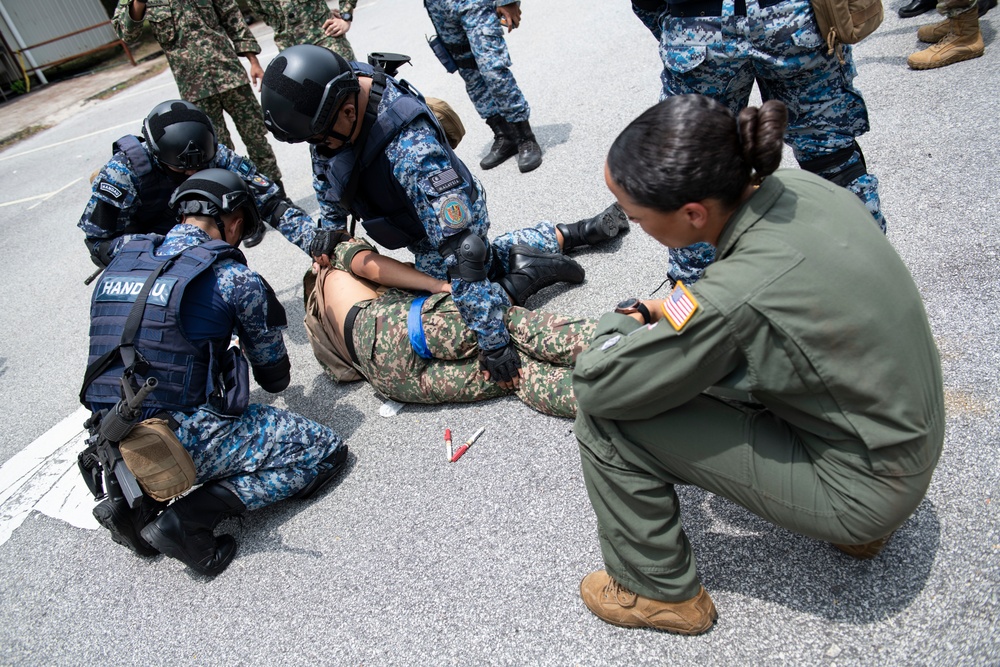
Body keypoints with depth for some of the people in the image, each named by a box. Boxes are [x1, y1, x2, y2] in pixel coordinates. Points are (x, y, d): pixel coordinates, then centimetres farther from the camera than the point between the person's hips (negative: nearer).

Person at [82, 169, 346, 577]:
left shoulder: (121, 262, 10)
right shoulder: (233, 278, -7)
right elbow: (274, 378, 5)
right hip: (187, 442, -7)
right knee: (326, 449, 2)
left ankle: (133, 500, 14)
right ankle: (191, 517, -10)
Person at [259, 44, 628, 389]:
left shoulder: (412, 151, -44)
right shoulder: (337, 88, -19)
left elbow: (457, 247, -45)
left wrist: (493, 339, -44)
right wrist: (331, 224, -1)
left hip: (452, 220, -8)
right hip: (423, 222, 8)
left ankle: (523, 270, 2)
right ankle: (563, 237, 23)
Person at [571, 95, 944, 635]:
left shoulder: (737, 298, -34)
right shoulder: (796, 186, -11)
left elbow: (595, 383, -24)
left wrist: (621, 323, -5)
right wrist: (672, 312, 2)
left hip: (863, 489, -8)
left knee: (603, 419, -15)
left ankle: (660, 593, 11)